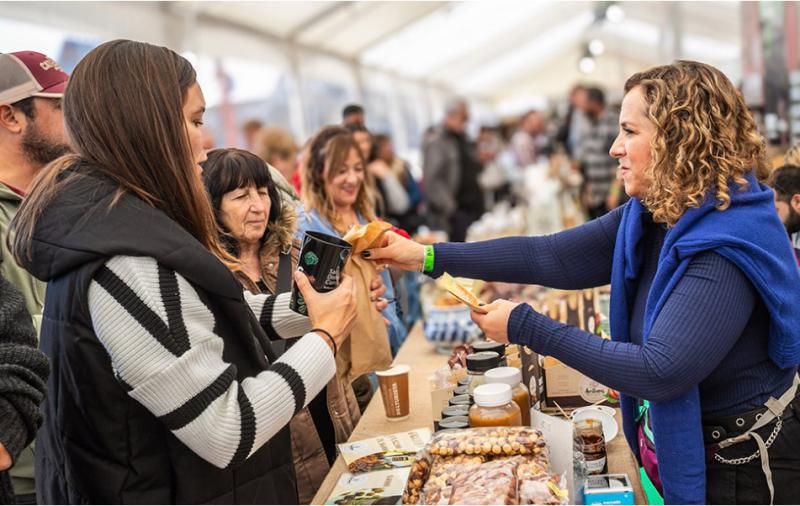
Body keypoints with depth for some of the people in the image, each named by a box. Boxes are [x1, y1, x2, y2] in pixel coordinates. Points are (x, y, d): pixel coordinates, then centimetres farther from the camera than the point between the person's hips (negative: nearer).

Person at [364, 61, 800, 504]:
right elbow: (549, 256, -1)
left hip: (744, 467, -7)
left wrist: (526, 327, -27)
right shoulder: (648, 218, -2)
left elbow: (658, 373, -32)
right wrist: (429, 256, -3)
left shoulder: (728, 248, -29)